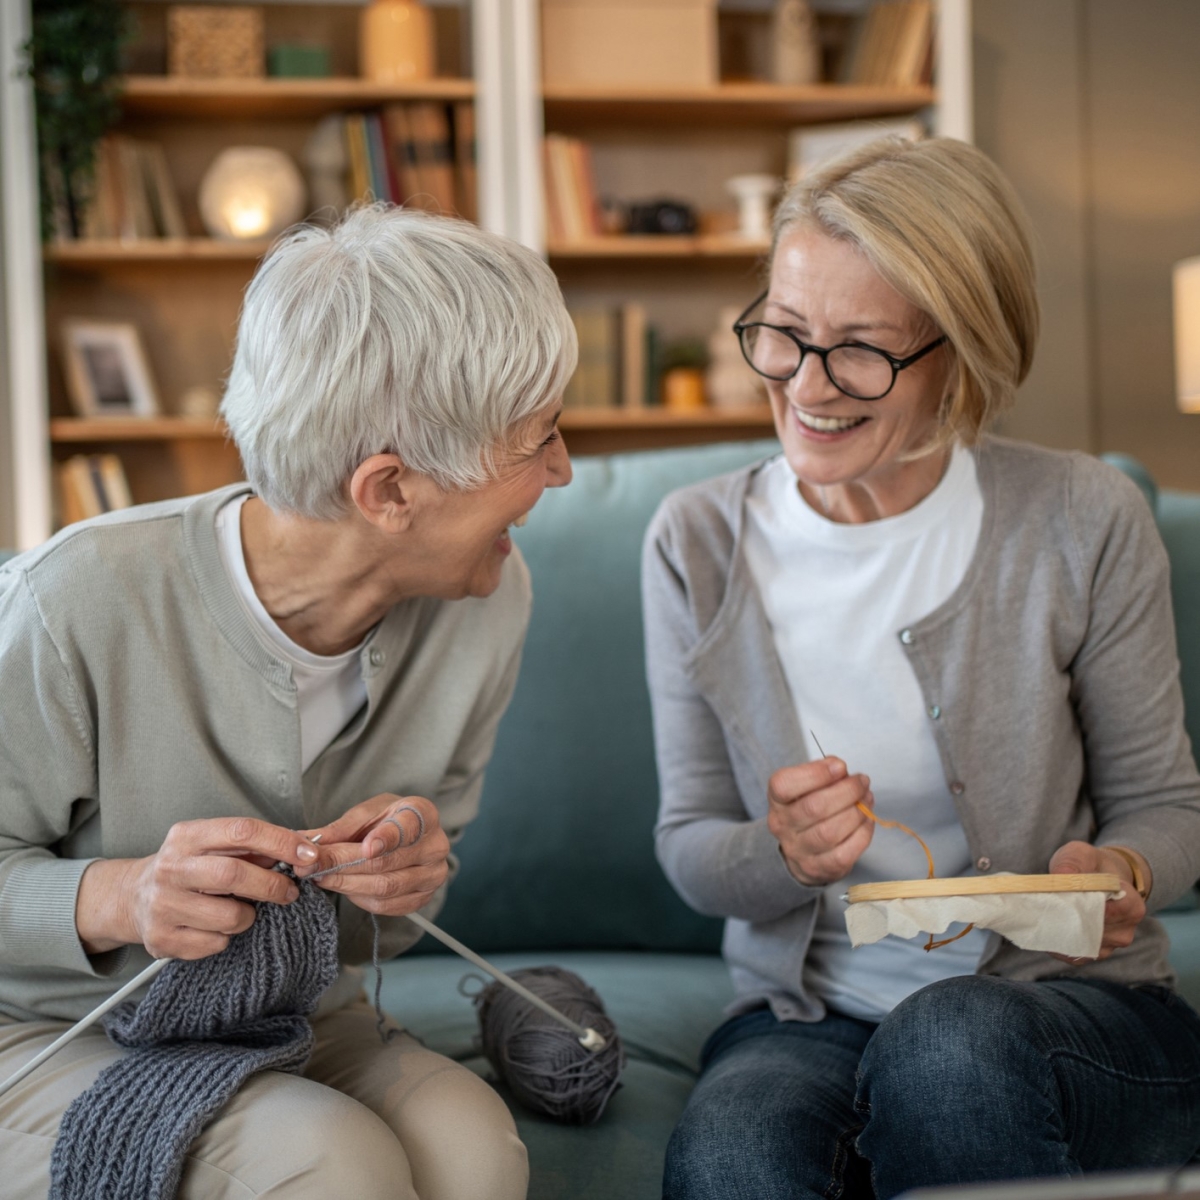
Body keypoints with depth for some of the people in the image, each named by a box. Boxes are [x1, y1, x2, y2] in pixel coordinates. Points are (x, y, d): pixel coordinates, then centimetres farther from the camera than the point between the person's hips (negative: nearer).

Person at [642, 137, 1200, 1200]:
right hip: (808, 1016, 1)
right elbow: (690, 850, 4)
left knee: (948, 1042, -37)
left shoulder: (1083, 522, -6)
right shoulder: (699, 543, -1)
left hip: (1066, 1003, 0)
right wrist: (783, 854, -19)